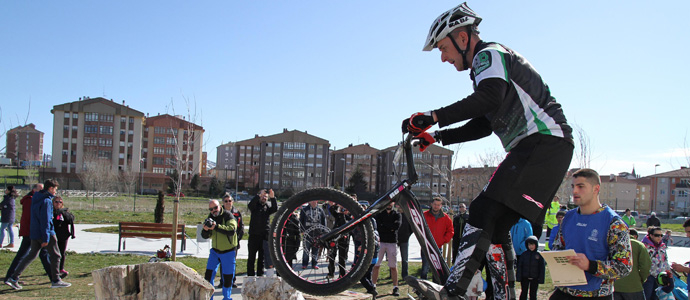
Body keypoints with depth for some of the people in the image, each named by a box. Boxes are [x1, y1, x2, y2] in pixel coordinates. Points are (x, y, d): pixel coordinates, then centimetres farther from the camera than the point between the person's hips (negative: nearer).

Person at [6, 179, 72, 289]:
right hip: (46, 233, -8)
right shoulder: (46, 201, -17)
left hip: (34, 233, 9)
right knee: (55, 255, 4)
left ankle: (13, 277, 11)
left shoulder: (35, 198, 11)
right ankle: (55, 280, 8)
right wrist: (46, 238, -20)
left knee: (31, 255, 15)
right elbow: (45, 221, -21)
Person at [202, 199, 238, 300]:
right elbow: (205, 236, 4)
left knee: (228, 276, 4)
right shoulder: (211, 217, 2)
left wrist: (216, 226, -37)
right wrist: (205, 230, -19)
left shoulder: (228, 215, -14)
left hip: (228, 252, -4)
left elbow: (232, 230, -30)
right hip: (215, 251, 4)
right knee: (209, 274, -2)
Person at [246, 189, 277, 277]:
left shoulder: (268, 206, 8)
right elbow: (250, 205, -19)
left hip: (264, 236, 2)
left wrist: (273, 198, -24)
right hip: (254, 235, -2)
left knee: (262, 258, 10)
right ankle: (250, 276, 8)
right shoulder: (255, 205, 3)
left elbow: (275, 209, -10)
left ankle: (260, 275, 18)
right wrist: (259, 195, -29)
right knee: (251, 257, 2)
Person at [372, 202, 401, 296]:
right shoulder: (379, 213, 11)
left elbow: (397, 225, -9)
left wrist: (383, 225, -8)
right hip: (380, 242, 0)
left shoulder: (397, 215, 11)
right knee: (376, 265, -1)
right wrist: (390, 228, -11)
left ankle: (395, 287, 10)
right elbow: (377, 225, -7)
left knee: (393, 266, 2)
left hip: (392, 242, 0)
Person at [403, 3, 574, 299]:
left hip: (543, 143, -11)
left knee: (485, 211, -21)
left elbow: (490, 96, -28)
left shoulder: (490, 54, -5)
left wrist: (434, 117, -31)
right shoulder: (487, 66, 26)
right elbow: (483, 125, 25)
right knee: (496, 225, 8)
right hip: (537, 148, 11)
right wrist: (437, 137, 17)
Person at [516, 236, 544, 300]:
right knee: (524, 292, 8)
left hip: (534, 278, -1)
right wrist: (519, 277, -3)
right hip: (525, 277, 1)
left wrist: (541, 279, -4)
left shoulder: (539, 255, -3)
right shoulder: (524, 254, 1)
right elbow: (519, 266, 3)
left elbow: (542, 268, 1)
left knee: (533, 293, 8)